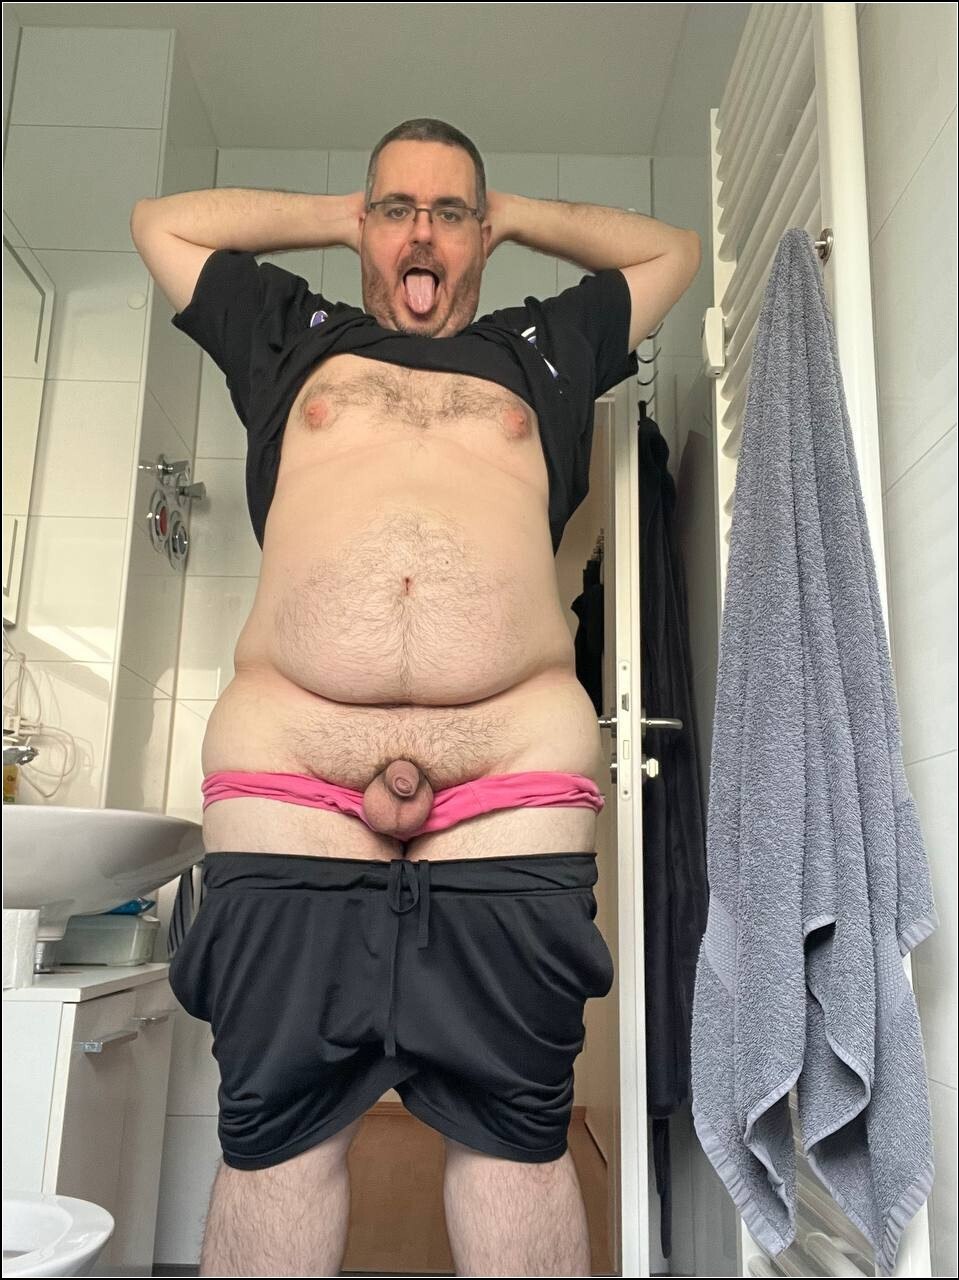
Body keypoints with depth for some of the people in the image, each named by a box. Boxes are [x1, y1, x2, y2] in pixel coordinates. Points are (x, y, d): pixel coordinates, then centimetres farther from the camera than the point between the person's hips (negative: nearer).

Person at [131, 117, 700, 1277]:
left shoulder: (539, 354, 27)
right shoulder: (294, 340, 27)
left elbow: (671, 249, 41)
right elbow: (162, 220, 38)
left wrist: (512, 213, 38)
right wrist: (336, 215, 36)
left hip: (515, 768, 1)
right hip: (283, 765, 1)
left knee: (515, 1137, 1)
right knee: (275, 1136, 1)